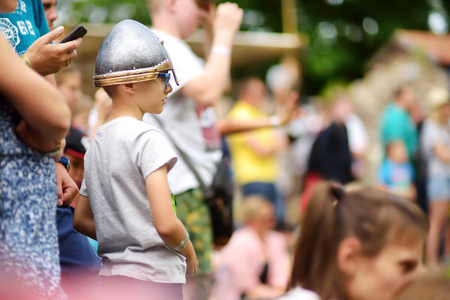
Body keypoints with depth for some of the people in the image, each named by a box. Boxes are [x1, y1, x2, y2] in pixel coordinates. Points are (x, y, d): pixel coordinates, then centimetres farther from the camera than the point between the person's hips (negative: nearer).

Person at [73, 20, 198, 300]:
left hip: (112, 275, 8)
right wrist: (189, 253, -3)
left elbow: (81, 220, 18)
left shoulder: (97, 141, 11)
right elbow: (166, 224, -22)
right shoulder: (146, 138, -14)